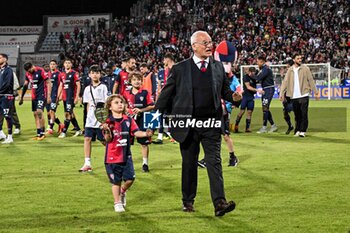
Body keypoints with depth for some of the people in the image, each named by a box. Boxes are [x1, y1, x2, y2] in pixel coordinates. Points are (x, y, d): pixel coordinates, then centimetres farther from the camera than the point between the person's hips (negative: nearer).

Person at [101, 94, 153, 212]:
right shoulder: (108, 122, -8)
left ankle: (122, 191, 30)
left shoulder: (128, 120, 3)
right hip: (112, 157, -3)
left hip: (126, 155, 3)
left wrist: (145, 134, -21)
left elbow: (136, 132, -2)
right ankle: (117, 203, 23)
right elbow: (108, 139, -13)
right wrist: (107, 131, -33)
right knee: (116, 181, 6)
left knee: (130, 178, -2)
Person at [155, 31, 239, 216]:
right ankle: (188, 200, 25)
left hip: (211, 123, 1)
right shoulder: (180, 69, 0)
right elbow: (166, 94, 3)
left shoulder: (218, 67, 8)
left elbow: (224, 91, 15)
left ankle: (219, 203, -14)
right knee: (189, 163, 10)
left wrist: (233, 97, -7)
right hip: (188, 124, -1)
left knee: (214, 161, -8)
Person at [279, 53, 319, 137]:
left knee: (304, 114, -7)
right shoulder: (290, 70, 9)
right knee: (297, 115, 7)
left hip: (304, 95, -2)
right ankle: (297, 130, 15)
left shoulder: (305, 69, 3)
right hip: (294, 96, 2)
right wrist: (282, 93, -5)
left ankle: (302, 131, -4)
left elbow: (311, 81, 3)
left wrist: (316, 92, 0)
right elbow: (285, 82, 5)